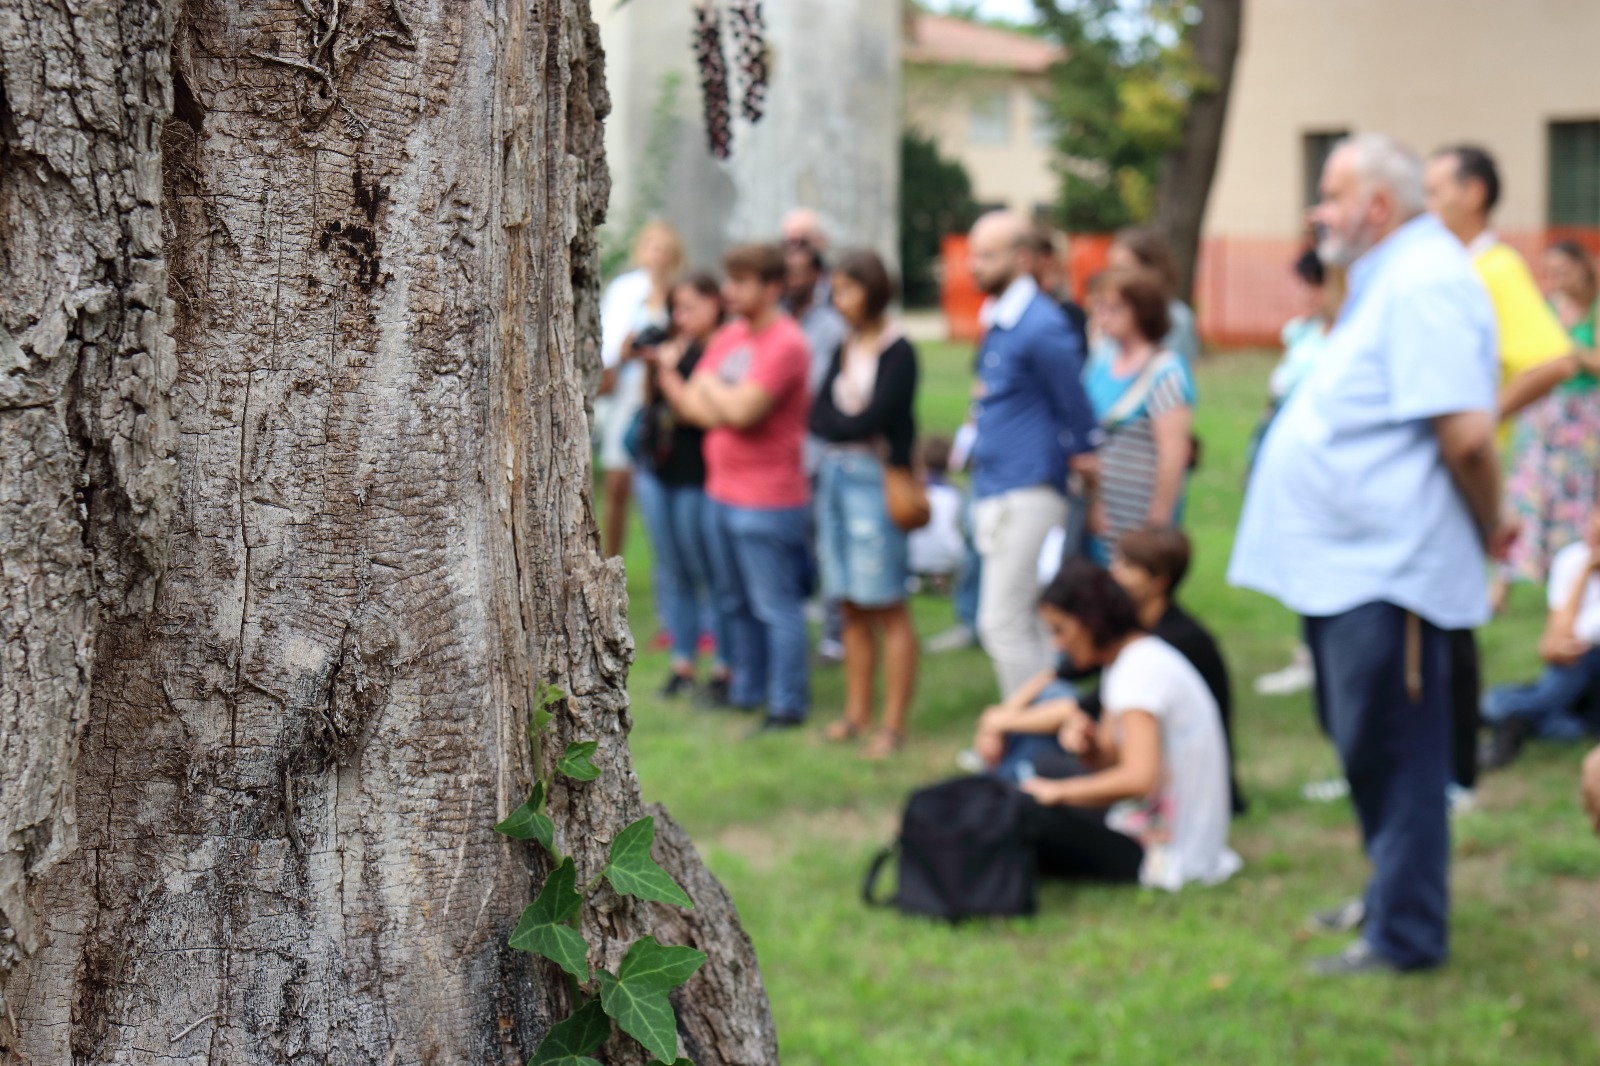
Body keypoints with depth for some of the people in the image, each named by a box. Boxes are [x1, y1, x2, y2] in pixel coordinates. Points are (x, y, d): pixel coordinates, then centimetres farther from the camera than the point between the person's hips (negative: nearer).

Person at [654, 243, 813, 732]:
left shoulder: (785, 343, -15)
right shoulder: (727, 338, 11)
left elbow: (741, 411, -24)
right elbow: (693, 408, 7)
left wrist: (709, 385, -7)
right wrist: (665, 370, -6)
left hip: (767, 501, -9)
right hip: (721, 491, 9)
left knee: (775, 606, 0)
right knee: (736, 603, 18)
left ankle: (788, 705, 8)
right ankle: (746, 690, 30)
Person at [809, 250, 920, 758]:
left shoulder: (898, 353, -9)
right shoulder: (845, 349, 14)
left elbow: (872, 421, -15)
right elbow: (818, 417, 6)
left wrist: (841, 424, 0)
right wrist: (851, 423, -11)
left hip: (874, 480, -7)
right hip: (834, 477, 7)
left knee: (886, 607, -4)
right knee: (852, 607, 10)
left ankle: (893, 724, 0)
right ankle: (857, 713, 17)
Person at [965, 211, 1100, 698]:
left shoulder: (1041, 328, -15)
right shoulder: (996, 322, 13)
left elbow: (1079, 415, -11)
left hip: (1027, 495, -9)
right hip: (994, 492, 9)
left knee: (1003, 623, -9)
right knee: (1028, 624, 13)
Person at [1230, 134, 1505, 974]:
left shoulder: (1425, 283, -18)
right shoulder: (1388, 280, 17)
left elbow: (1467, 432, -25)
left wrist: (1488, 533, -13)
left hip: (1389, 573, -10)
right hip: (1350, 563, 10)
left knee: (1390, 750, -2)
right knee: (1365, 741, 19)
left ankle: (1404, 935, 7)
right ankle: (1391, 896, 33)